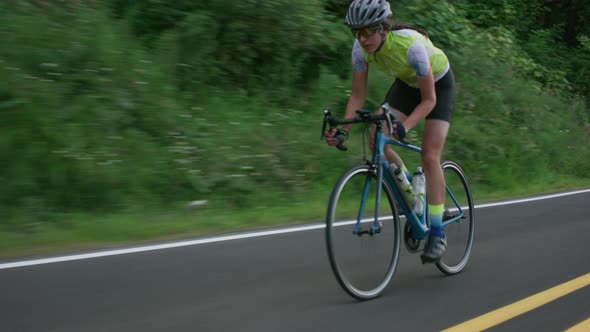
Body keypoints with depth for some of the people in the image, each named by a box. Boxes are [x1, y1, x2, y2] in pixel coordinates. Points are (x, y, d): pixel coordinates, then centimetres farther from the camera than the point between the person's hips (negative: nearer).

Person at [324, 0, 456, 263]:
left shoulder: (410, 45, -39)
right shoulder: (361, 48, -25)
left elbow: (428, 100, -31)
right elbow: (358, 96, -17)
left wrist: (404, 127, -47)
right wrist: (343, 130, -32)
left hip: (438, 84, -5)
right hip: (406, 83, 5)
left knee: (430, 156, -15)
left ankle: (437, 233, -6)